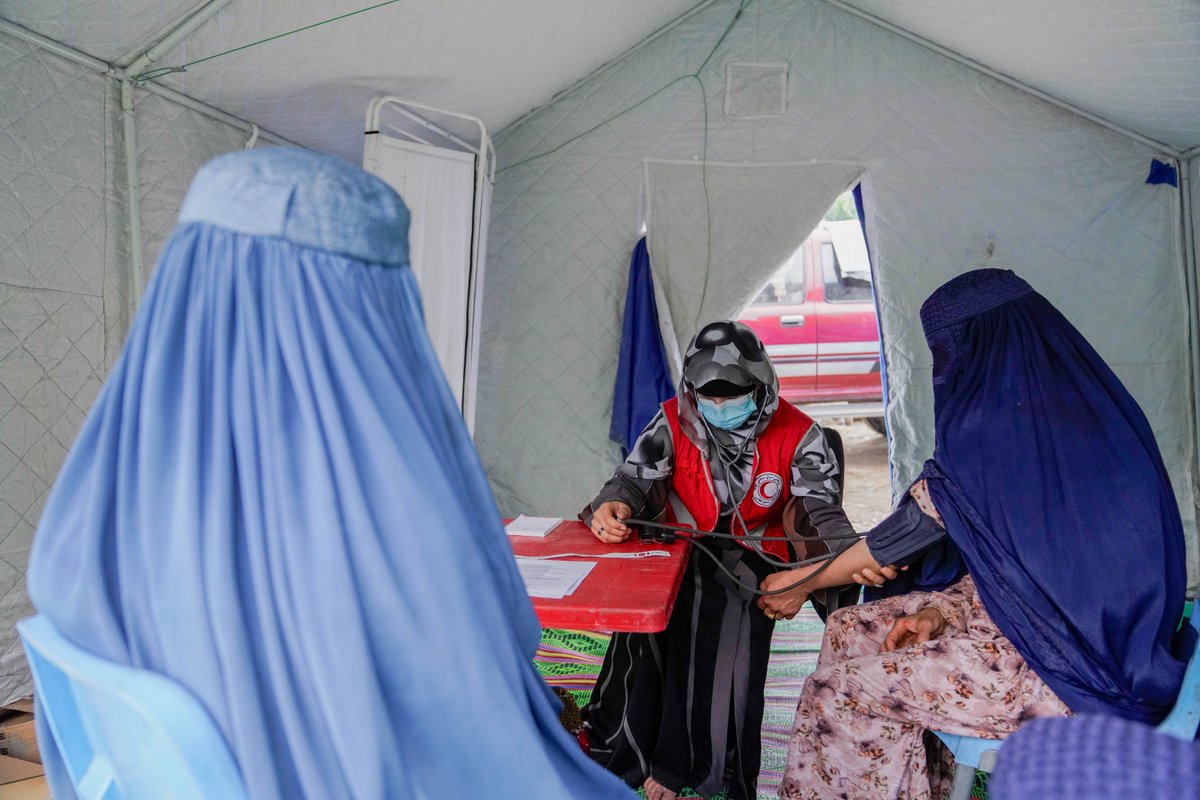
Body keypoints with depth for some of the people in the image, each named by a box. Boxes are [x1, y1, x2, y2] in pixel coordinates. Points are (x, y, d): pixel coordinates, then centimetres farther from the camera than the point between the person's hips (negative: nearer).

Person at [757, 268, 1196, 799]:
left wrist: (803, 582, 6)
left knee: (836, 695, -7)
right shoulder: (1080, 404, 6)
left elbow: (916, 523, -8)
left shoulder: (995, 419, -20)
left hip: (1074, 675, -9)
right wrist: (944, 612, 4)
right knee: (850, 630, 11)